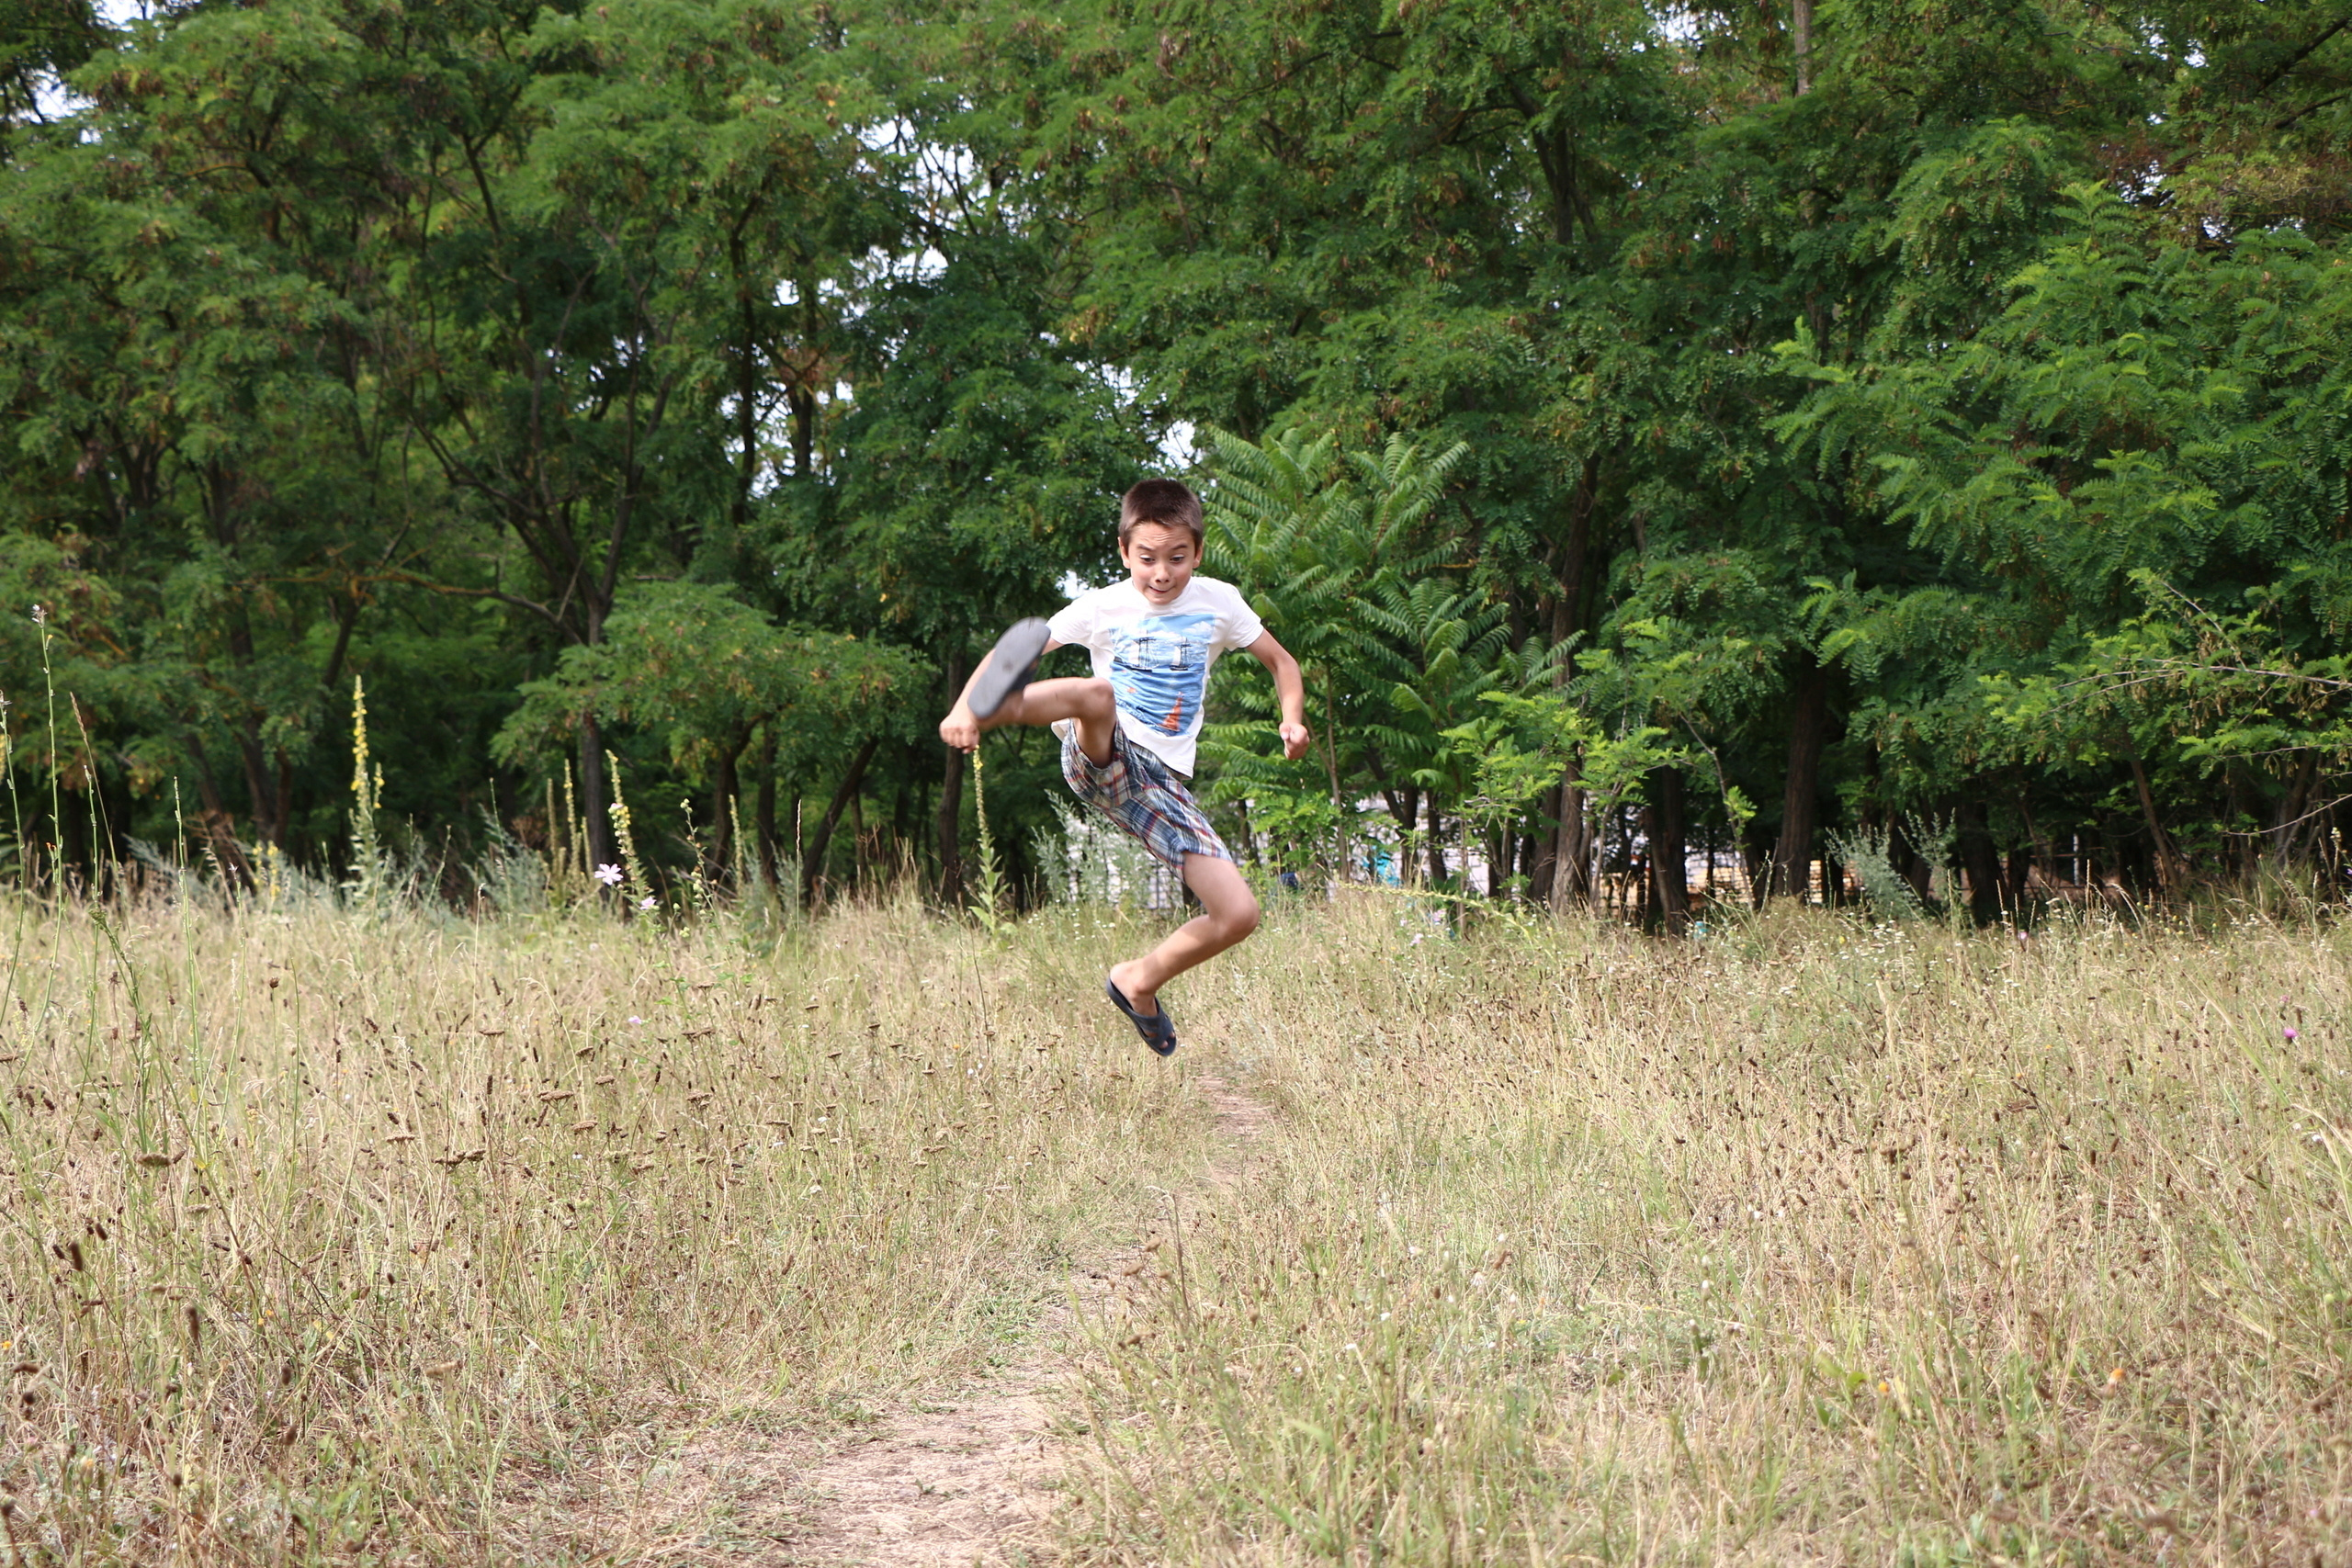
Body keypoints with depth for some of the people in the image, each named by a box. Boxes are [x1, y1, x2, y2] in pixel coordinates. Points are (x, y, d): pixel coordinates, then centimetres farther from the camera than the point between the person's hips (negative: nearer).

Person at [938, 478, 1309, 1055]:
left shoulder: (1218, 602, 6)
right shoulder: (1103, 607, 1)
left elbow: (1281, 662, 18)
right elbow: (1013, 650, 0)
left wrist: (1293, 719, -3)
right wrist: (962, 707, -19)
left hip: (1163, 783, 3)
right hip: (1102, 757, -3)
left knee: (1238, 915, -7)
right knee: (1096, 693, -39)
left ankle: (1138, 981, 17)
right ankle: (995, 705, -68)